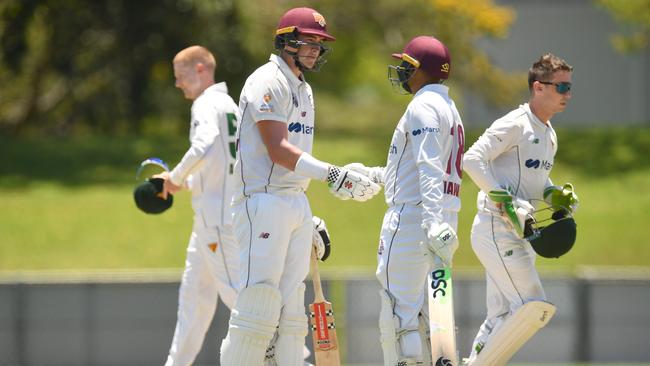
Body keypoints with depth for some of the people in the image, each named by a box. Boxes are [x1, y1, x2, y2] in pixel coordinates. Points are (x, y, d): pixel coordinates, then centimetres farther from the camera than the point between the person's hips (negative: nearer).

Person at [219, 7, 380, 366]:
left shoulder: (303, 90, 20)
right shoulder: (268, 82, -10)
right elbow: (277, 150, -19)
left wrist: (309, 221, 19)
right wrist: (332, 174, -26)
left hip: (297, 205, 10)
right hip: (263, 202, -10)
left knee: (291, 311, 7)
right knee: (258, 305, -13)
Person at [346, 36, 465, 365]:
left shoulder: (423, 106, -8)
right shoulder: (449, 109, 22)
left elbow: (429, 169, -22)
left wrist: (432, 222, -32)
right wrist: (370, 174, 35)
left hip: (411, 216, -10)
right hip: (442, 223, 10)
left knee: (397, 314, -12)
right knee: (425, 312, 13)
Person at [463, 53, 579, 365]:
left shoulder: (549, 135, 16)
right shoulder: (514, 125, -12)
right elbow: (472, 159, -21)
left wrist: (556, 195, 7)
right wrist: (505, 202, -26)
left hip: (521, 233, 9)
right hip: (496, 230, -9)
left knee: (502, 316, 11)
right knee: (533, 307, -14)